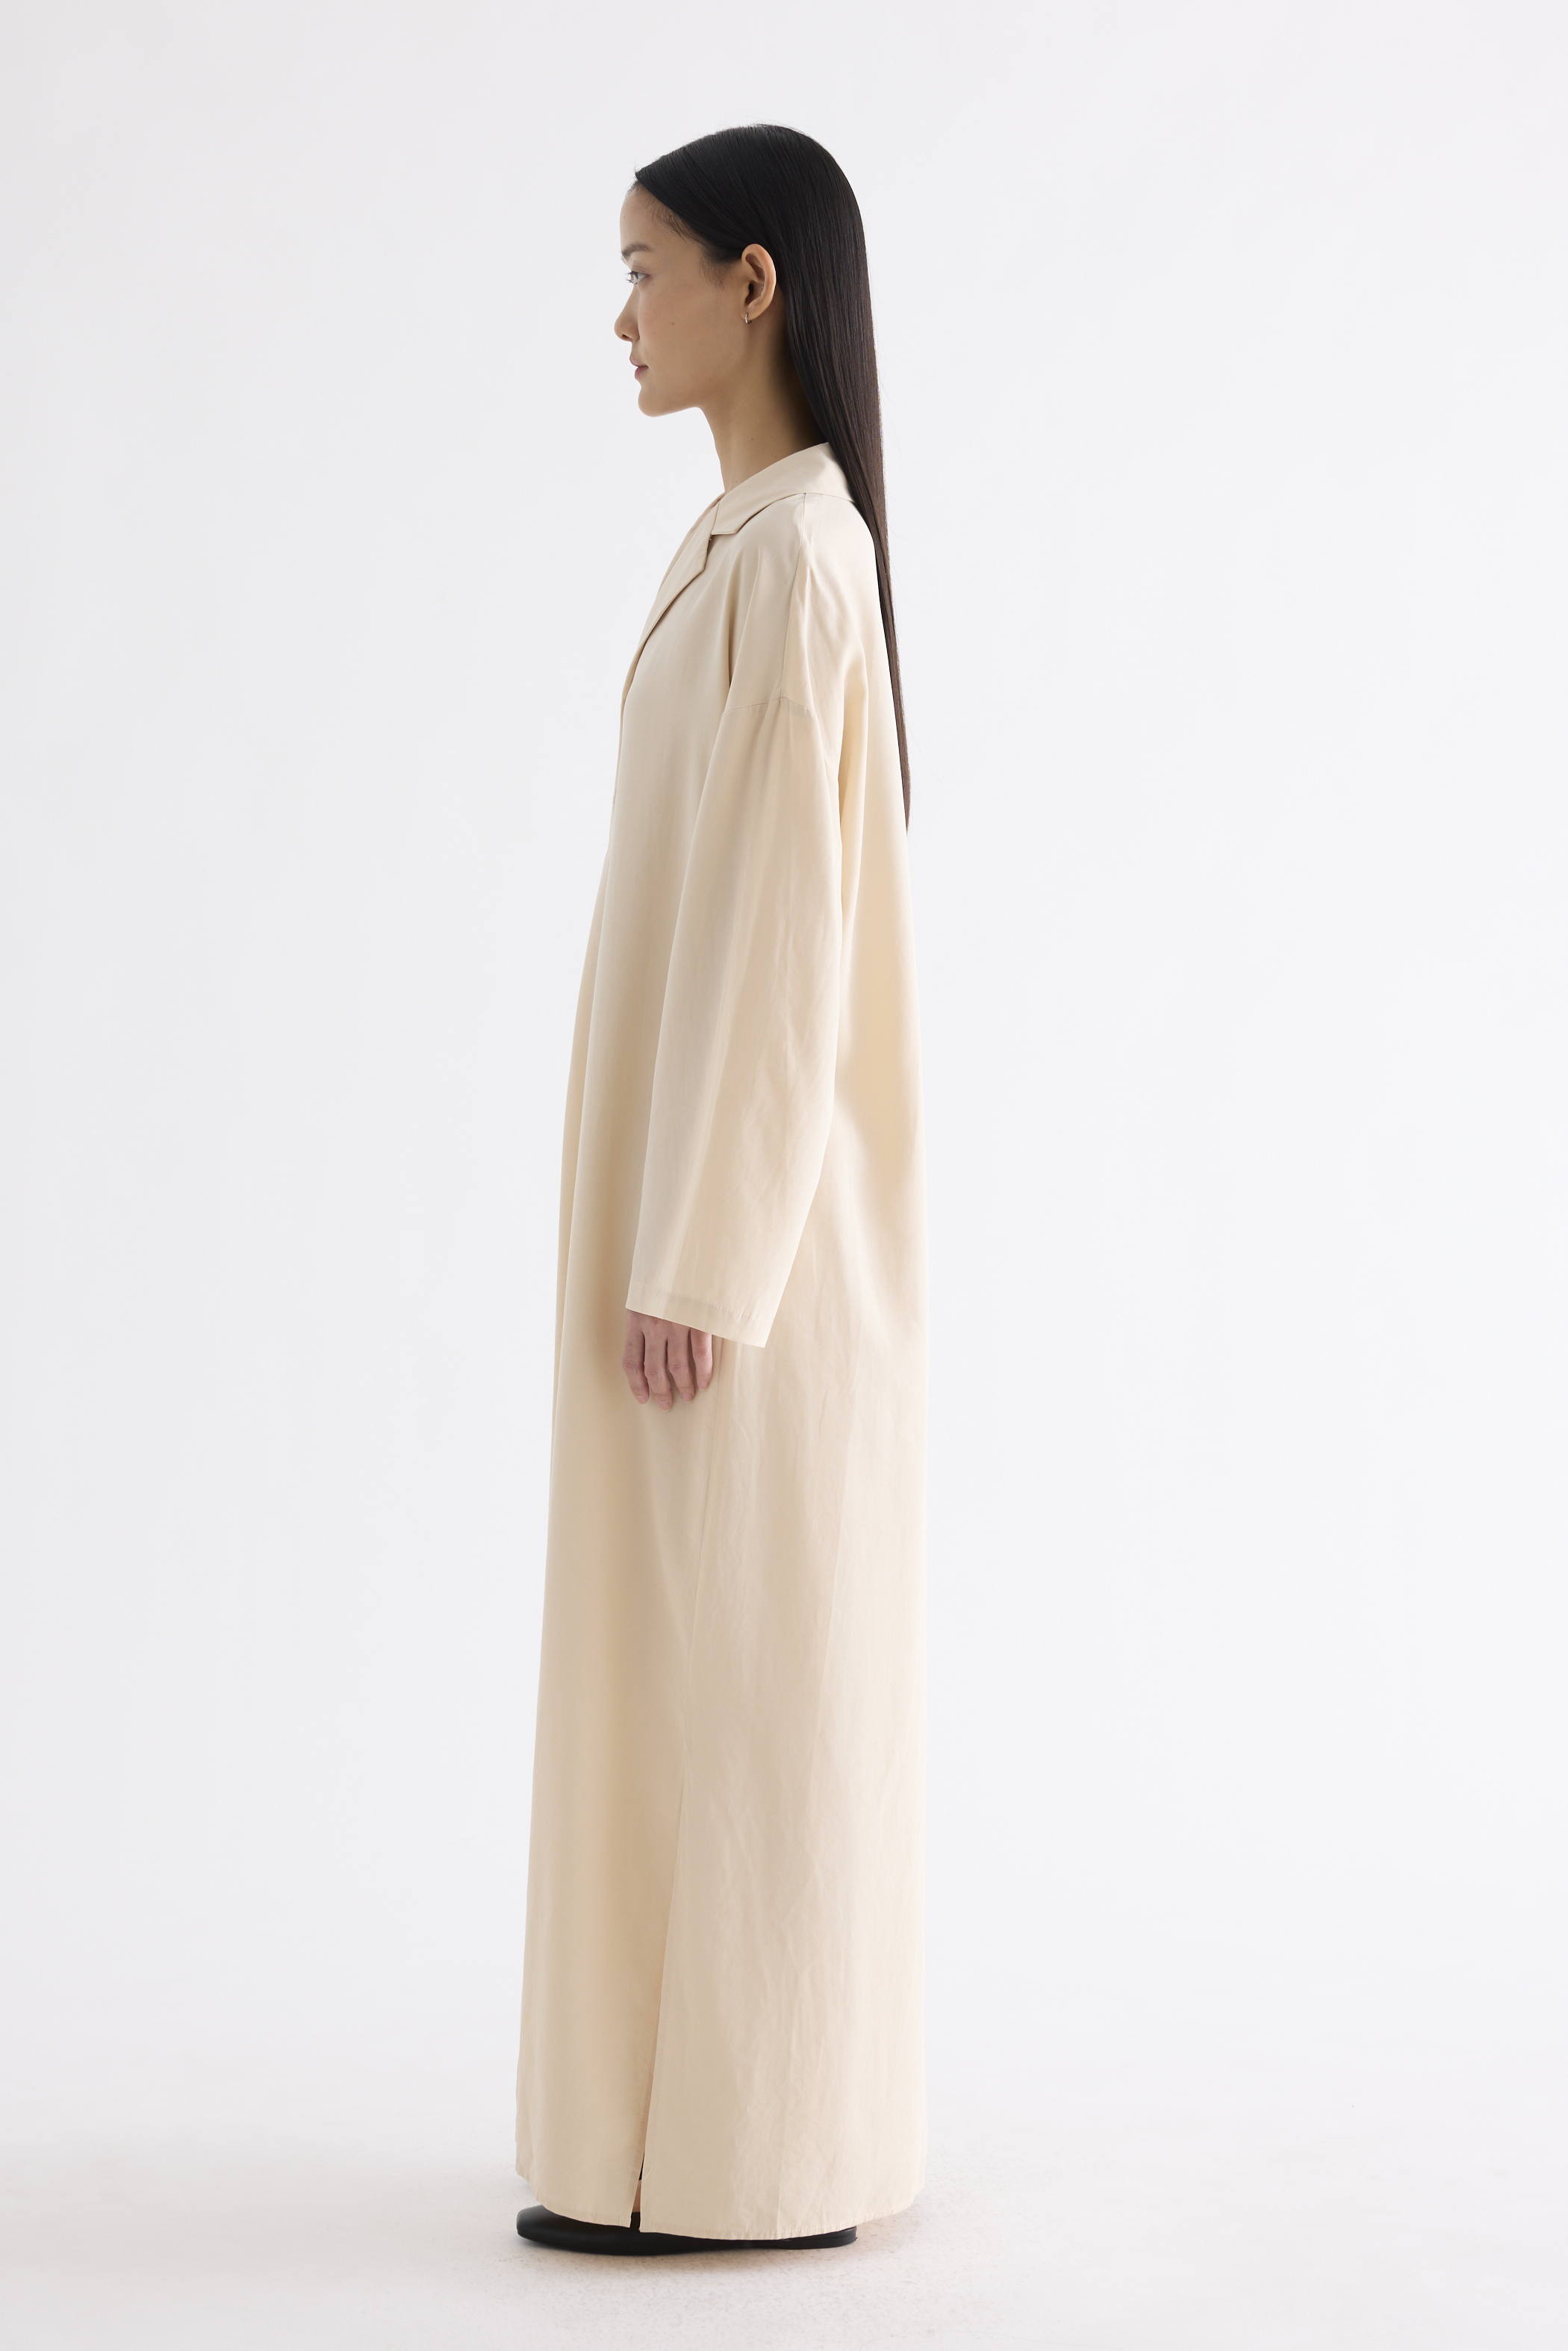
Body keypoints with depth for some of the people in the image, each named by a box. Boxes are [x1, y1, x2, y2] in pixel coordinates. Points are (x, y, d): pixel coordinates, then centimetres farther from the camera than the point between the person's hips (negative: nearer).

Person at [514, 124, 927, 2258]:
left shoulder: (787, 551, -16)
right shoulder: (771, 537, 15)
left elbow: (776, 925, -20)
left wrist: (692, 1258, -20)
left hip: (741, 1196, -10)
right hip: (735, 1184, 10)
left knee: (732, 1666, -2)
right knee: (742, 1664, 14)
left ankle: (743, 2157, 11)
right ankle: (770, 2115, 26)